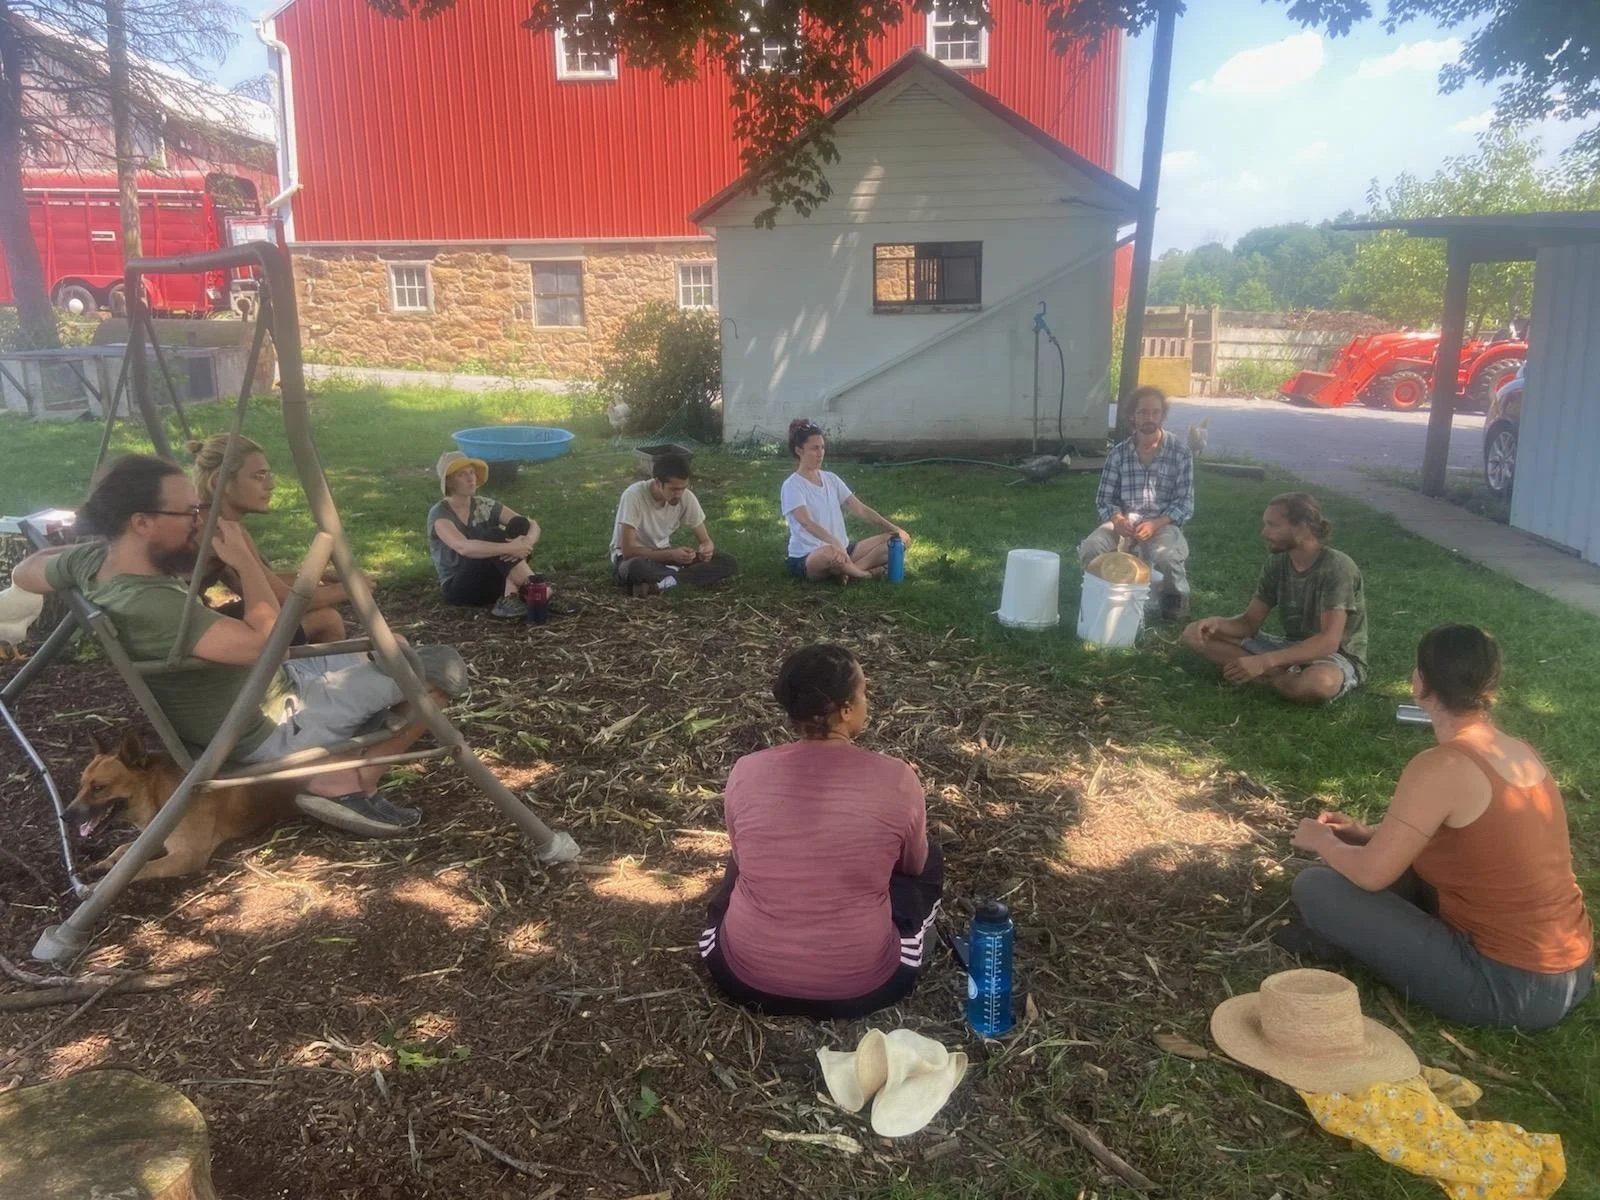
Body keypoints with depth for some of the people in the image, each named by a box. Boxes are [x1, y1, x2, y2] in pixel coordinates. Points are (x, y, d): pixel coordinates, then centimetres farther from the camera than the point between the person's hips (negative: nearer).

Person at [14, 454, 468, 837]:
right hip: (276, 729, -10)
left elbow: (24, 571, 16)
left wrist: (101, 537, 15)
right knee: (442, 669, -10)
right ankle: (353, 781, -5)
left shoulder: (91, 561, -6)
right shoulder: (150, 606, -34)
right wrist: (242, 557, -25)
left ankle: (338, 771, 11)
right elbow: (267, 641, -39)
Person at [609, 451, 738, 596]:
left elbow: (705, 540, -4)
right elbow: (628, 550, -27)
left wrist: (706, 549, -30)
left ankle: (666, 581, -22)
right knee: (637, 567, -44)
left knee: (728, 563, -15)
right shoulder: (634, 495, -27)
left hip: (664, 555, 5)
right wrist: (671, 554, -37)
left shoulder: (686, 497, -14)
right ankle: (678, 577, -19)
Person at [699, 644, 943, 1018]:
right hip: (860, 986, -2)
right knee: (929, 859, 23)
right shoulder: (896, 779, -16)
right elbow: (912, 865, 5)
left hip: (746, 978, 3)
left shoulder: (745, 772, -10)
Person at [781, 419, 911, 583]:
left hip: (842, 549, 8)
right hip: (806, 558, -7)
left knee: (896, 539, -4)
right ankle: (865, 572, -12)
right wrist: (835, 543, -44)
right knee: (830, 553, -44)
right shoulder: (792, 486, -11)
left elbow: (860, 509, 8)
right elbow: (807, 522, -27)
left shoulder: (831, 479, 11)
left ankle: (846, 571, -20)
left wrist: (894, 529, -3)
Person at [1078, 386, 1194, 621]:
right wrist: (1117, 520, -16)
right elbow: (1104, 499, 7)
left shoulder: (1180, 453, 1)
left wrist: (1155, 524, -21)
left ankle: (1175, 597, -1)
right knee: (1090, 549, -29)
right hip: (1124, 522, 2)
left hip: (1163, 524, -2)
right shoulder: (1118, 453, 7)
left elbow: (1185, 504, -3)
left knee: (1165, 557, -37)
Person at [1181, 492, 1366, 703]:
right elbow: (1250, 622, 2)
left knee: (1318, 681, -46)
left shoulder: (1336, 567, -22)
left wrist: (1263, 662, -39)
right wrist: (1218, 623, -22)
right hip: (1291, 648, 7)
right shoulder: (1277, 562, -1)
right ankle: (1286, 675, -16)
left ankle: (1266, 676, -12)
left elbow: (1328, 641, -30)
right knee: (1195, 634, -5)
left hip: (1339, 658, -7)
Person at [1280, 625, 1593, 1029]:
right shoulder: (1522, 753, 5)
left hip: (1510, 987, -9)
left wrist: (1323, 842, 6)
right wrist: (1367, 835, 21)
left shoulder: (1441, 766, -21)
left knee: (1316, 886, -8)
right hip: (1571, 972, 9)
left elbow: (1370, 874, -16)